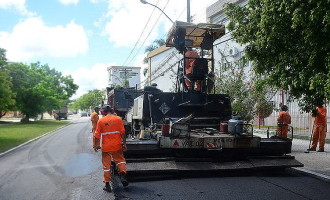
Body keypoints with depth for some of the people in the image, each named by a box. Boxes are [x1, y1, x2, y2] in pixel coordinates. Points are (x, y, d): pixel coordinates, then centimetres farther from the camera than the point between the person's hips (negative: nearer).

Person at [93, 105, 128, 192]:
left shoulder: (101, 121, -3)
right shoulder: (118, 119, -3)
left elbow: (97, 135, -1)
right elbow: (122, 133, -5)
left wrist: (96, 145, 11)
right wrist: (124, 143, 3)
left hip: (106, 147, 0)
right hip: (117, 146, 0)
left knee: (106, 165, 9)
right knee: (120, 160, 18)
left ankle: (107, 184, 14)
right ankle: (122, 174, -6)